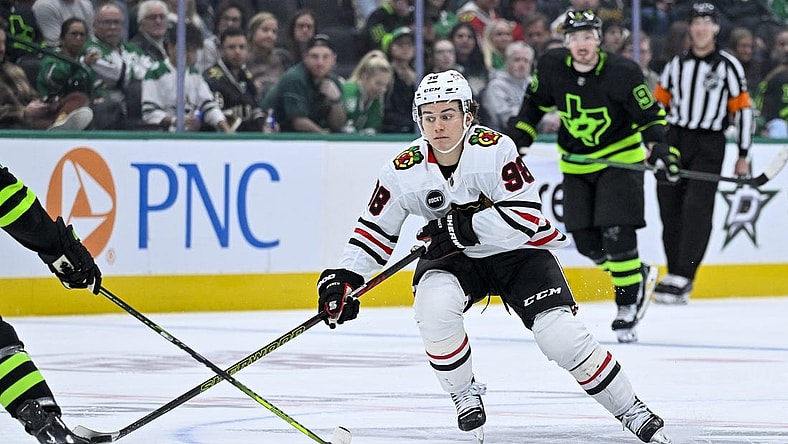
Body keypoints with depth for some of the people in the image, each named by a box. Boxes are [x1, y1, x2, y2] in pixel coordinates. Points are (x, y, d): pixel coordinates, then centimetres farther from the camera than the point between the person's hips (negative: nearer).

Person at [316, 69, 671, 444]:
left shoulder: (495, 149, -23)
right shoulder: (404, 171, -12)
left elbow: (526, 216, -27)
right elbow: (375, 229, -1)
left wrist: (462, 227, -30)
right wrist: (344, 277, -14)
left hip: (516, 250, -2)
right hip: (453, 258, 2)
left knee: (560, 335, -16)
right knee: (434, 307, -30)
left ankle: (632, 412, 1)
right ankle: (466, 395, -6)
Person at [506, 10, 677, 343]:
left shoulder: (622, 73, -20)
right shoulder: (551, 67, -9)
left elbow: (650, 115, -13)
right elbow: (535, 103, 10)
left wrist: (659, 148, -28)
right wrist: (518, 136, 2)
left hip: (619, 160, -4)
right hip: (576, 164, 5)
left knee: (616, 234, -16)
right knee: (587, 242, 2)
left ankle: (628, 308, -3)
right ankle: (640, 277, 27)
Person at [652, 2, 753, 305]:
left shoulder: (728, 66, -1)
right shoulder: (675, 65, 11)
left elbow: (743, 110, 0)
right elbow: (658, 105, 17)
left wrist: (743, 156, -2)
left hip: (709, 146, -4)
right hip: (673, 142, 4)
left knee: (696, 208, -16)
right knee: (670, 210, 2)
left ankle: (682, 278, -20)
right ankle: (675, 274, 10)